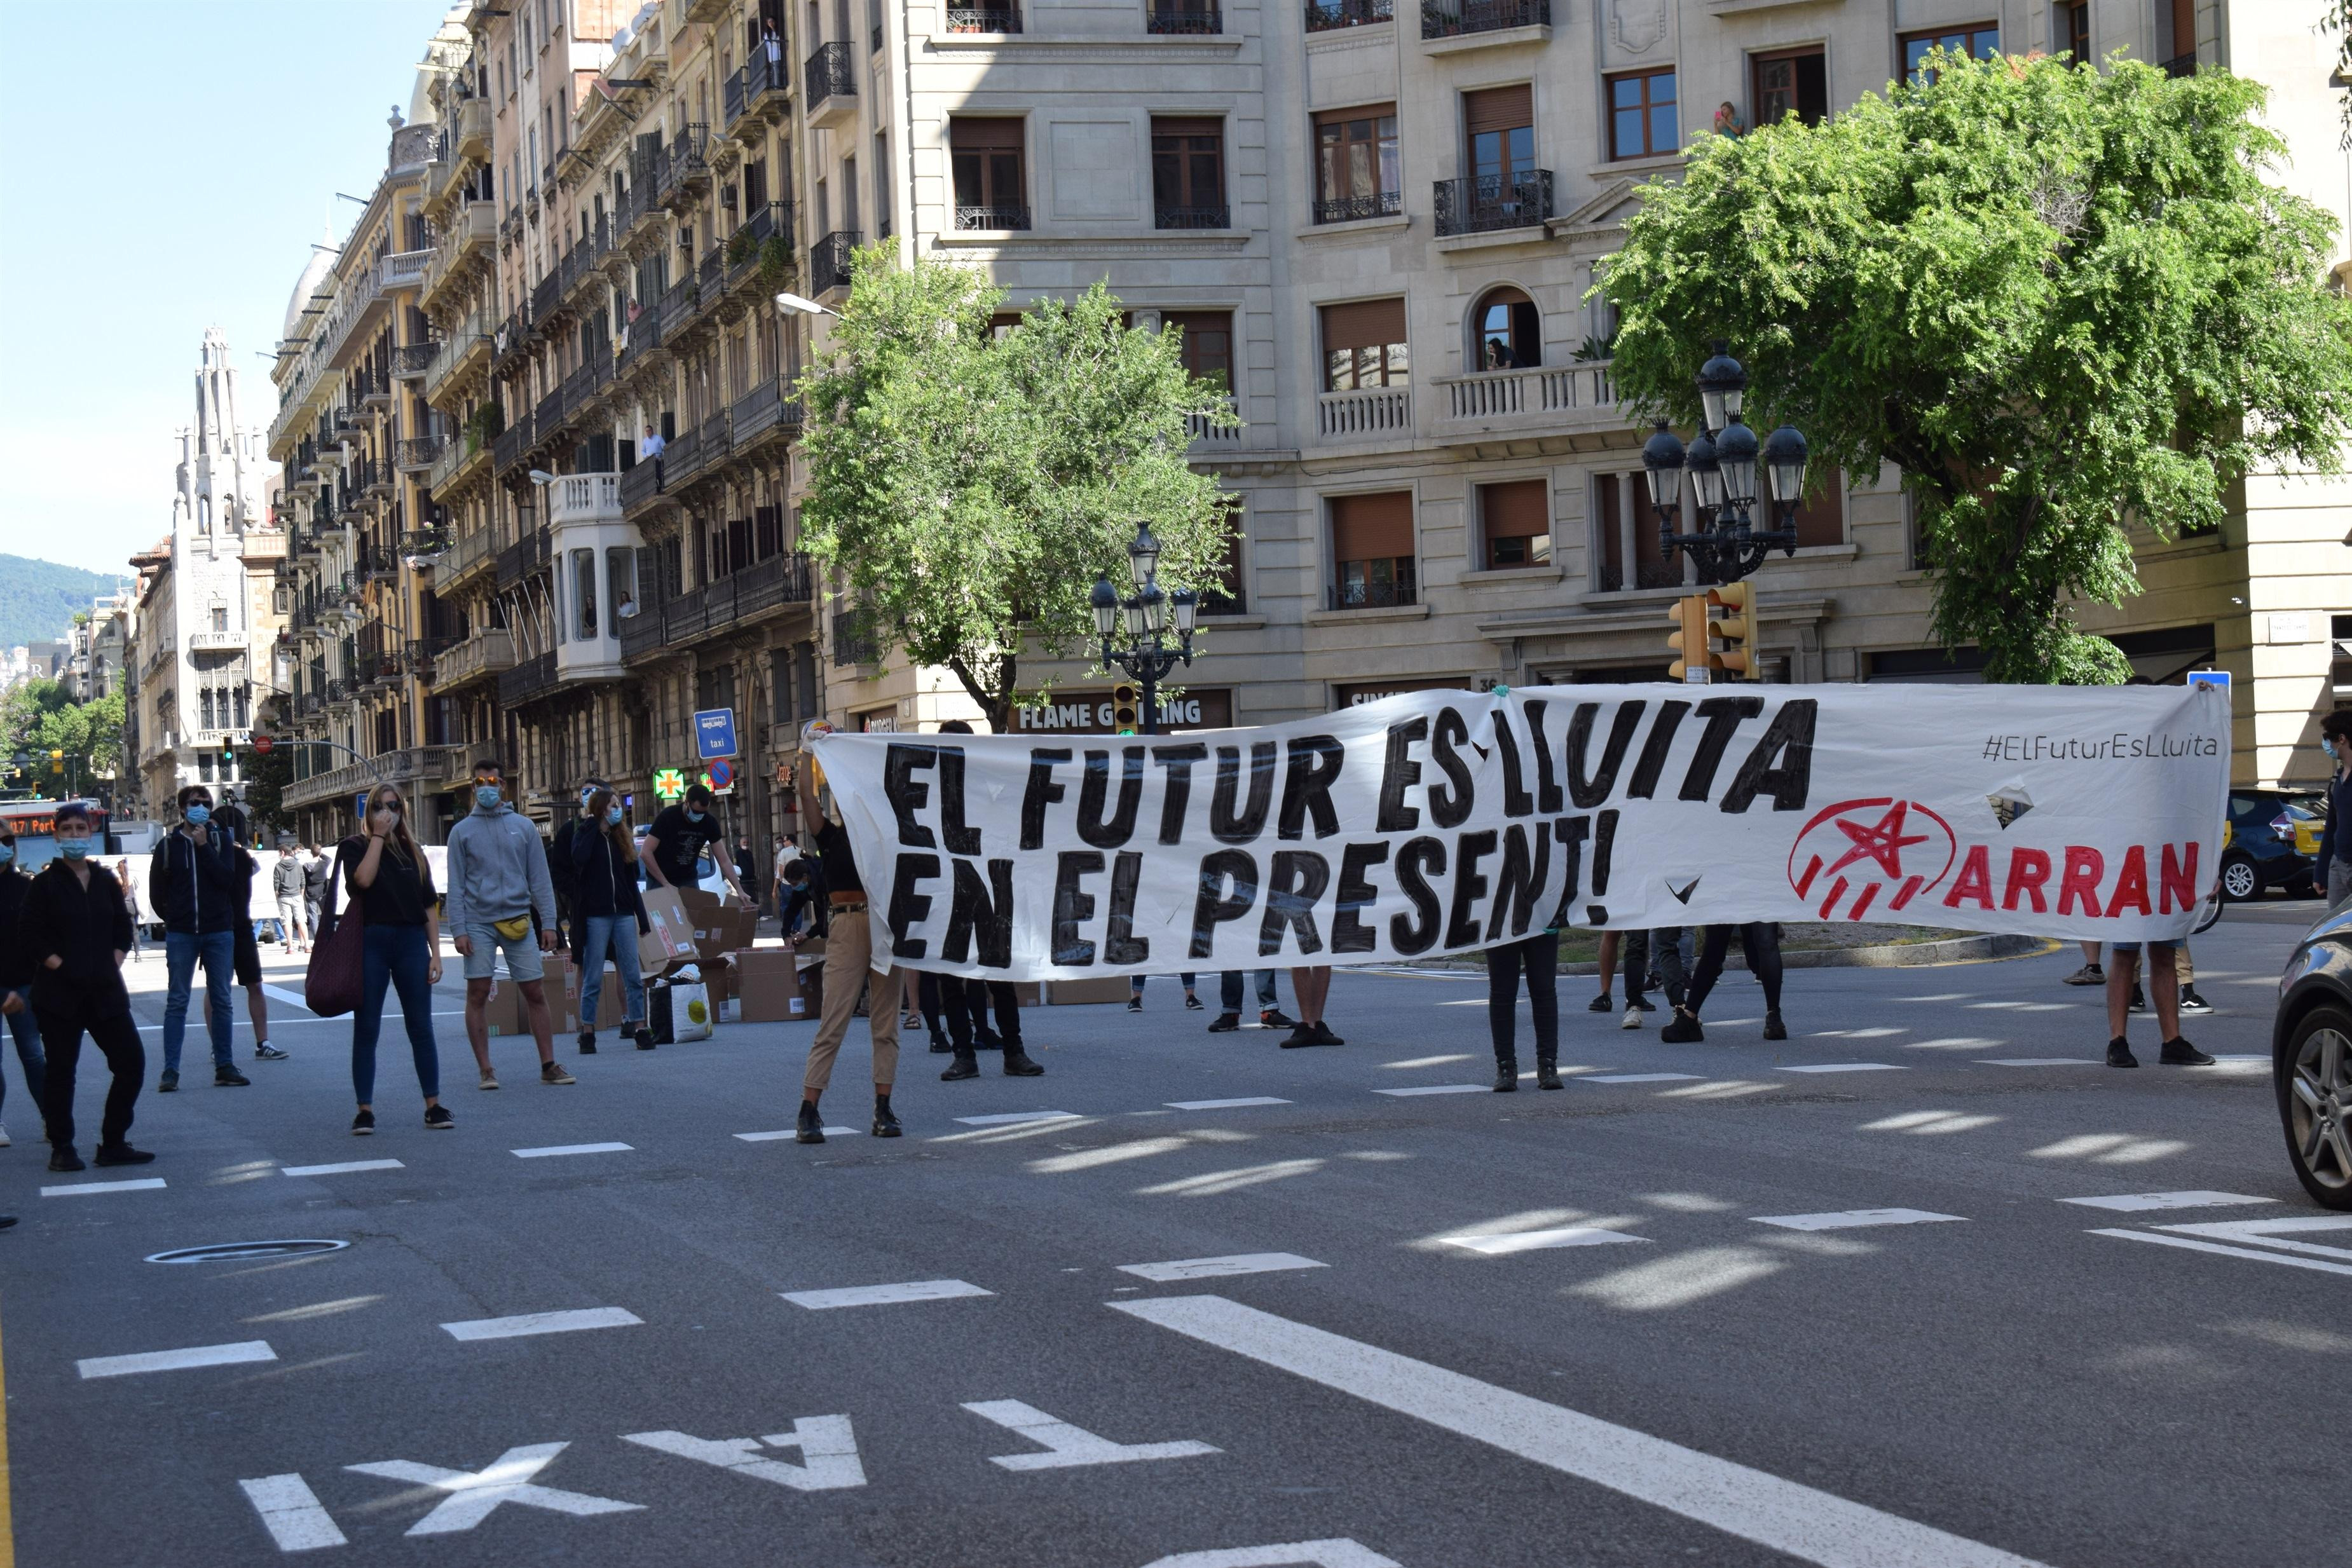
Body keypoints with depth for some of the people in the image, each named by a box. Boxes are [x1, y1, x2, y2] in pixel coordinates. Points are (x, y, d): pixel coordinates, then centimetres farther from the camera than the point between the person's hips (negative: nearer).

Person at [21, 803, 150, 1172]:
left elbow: (122, 928, 15)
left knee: (131, 1062, 0)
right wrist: (61, 966, -12)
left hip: (105, 990, 4)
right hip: (59, 993, -4)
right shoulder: (45, 884, -2)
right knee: (60, 1070, 0)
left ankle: (113, 1144, 10)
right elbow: (30, 934, -6)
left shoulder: (106, 882, 11)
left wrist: (114, 964, 1)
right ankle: (62, 1149, 8)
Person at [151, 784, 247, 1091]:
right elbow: (157, 892, 10)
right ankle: (170, 1071, -1)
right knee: (176, 1002, -1)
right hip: (181, 936, -1)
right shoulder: (169, 845, 5)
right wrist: (174, 920, 8)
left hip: (219, 933, 1)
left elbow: (227, 880, -10)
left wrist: (203, 846, -12)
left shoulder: (219, 842, 6)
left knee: (221, 1001, 5)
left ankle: (224, 1067, 10)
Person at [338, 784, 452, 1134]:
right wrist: (378, 836, -9)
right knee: (366, 1029, 1)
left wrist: (435, 954, 4)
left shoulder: (412, 851, 14)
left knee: (421, 1027, 2)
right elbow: (363, 879, -18)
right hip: (370, 943, -2)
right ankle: (365, 1110, 6)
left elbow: (430, 907, 12)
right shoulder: (355, 846, 5)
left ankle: (434, 1105, 7)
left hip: (411, 942, 2)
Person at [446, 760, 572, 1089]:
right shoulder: (462, 831, 5)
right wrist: (459, 929, -7)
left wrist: (548, 923, 2)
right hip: (478, 923, -1)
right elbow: (455, 885, 3)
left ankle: (549, 1066, 6)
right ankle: (486, 1070, 5)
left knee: (535, 993, 1)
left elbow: (539, 879, 9)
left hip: (518, 922, 1)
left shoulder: (523, 828, 9)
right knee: (478, 994, -1)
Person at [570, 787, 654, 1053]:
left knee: (633, 976, 1)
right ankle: (587, 1033, 5)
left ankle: (640, 1029, 4)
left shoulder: (622, 838, 14)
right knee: (593, 978, 0)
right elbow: (579, 859, -23)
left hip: (623, 914, 4)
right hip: (596, 916, -4)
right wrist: (592, 826, -14)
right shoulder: (585, 836, 1)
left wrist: (641, 916, 12)